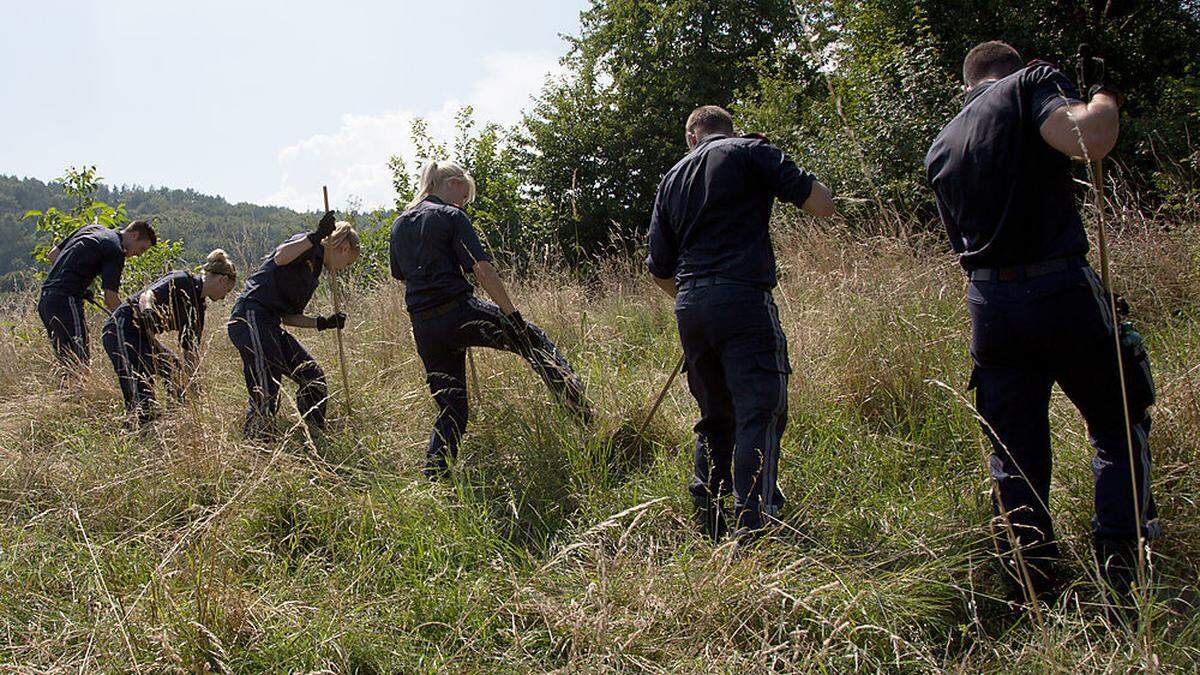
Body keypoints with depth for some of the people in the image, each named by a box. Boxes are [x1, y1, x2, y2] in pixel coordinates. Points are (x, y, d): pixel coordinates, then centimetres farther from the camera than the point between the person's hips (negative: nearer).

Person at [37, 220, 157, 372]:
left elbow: (52, 255, 20)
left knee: (68, 363, 13)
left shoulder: (92, 228, 17)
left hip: (45, 299, 9)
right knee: (81, 364, -9)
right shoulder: (116, 250, -7)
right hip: (65, 301, -9)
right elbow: (110, 299, -11)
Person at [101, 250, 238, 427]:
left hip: (142, 336, 10)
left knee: (179, 372, 11)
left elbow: (191, 353, 14)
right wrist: (147, 310, -49)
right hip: (121, 329, -10)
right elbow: (147, 295, -26)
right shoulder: (182, 281, -11)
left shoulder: (198, 307, 13)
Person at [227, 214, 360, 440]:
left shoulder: (314, 271, 24)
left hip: (270, 326, 10)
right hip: (251, 318, -10)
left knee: (314, 379, 12)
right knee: (267, 396, -15)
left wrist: (323, 323, 16)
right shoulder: (309, 248, 0)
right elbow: (280, 257, -24)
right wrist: (316, 236, -30)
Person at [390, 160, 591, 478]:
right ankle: (585, 414, 7)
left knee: (451, 409, 14)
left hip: (423, 329, 6)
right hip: (459, 314, -6)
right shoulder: (451, 216, -4)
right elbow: (482, 269, -14)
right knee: (532, 339, 11)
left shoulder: (399, 225, 16)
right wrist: (513, 315, -14)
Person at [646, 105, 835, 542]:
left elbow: (659, 271, 21)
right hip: (742, 297, -6)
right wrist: (795, 182, 18)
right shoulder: (750, 151, 6)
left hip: (689, 306, 6)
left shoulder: (671, 180, 21)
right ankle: (752, 528, -15)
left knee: (716, 418, 16)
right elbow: (822, 205, -1)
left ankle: (706, 527, 18)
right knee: (759, 412, -7)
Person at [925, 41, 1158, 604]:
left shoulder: (940, 148, 18)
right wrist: (1105, 98, 0)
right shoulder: (1030, 84, 1)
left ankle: (1034, 585, 14)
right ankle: (1119, 568, 10)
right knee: (1117, 427, 14)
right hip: (1061, 289, -4)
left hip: (988, 301, 4)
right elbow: (1090, 140, -20)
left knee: (1014, 451, 11)